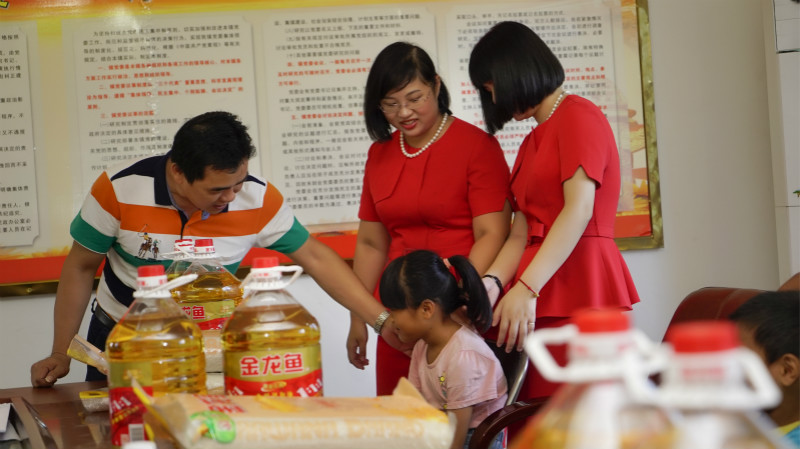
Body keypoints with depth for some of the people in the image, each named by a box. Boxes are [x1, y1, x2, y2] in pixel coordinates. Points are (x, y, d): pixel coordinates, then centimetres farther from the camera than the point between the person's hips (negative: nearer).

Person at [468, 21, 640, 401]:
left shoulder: (578, 116, -2)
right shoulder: (531, 144, 24)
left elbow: (580, 210, -15)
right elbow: (521, 235, 15)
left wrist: (526, 288, -22)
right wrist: (493, 281, -5)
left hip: (579, 290, -7)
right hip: (540, 301, 7)